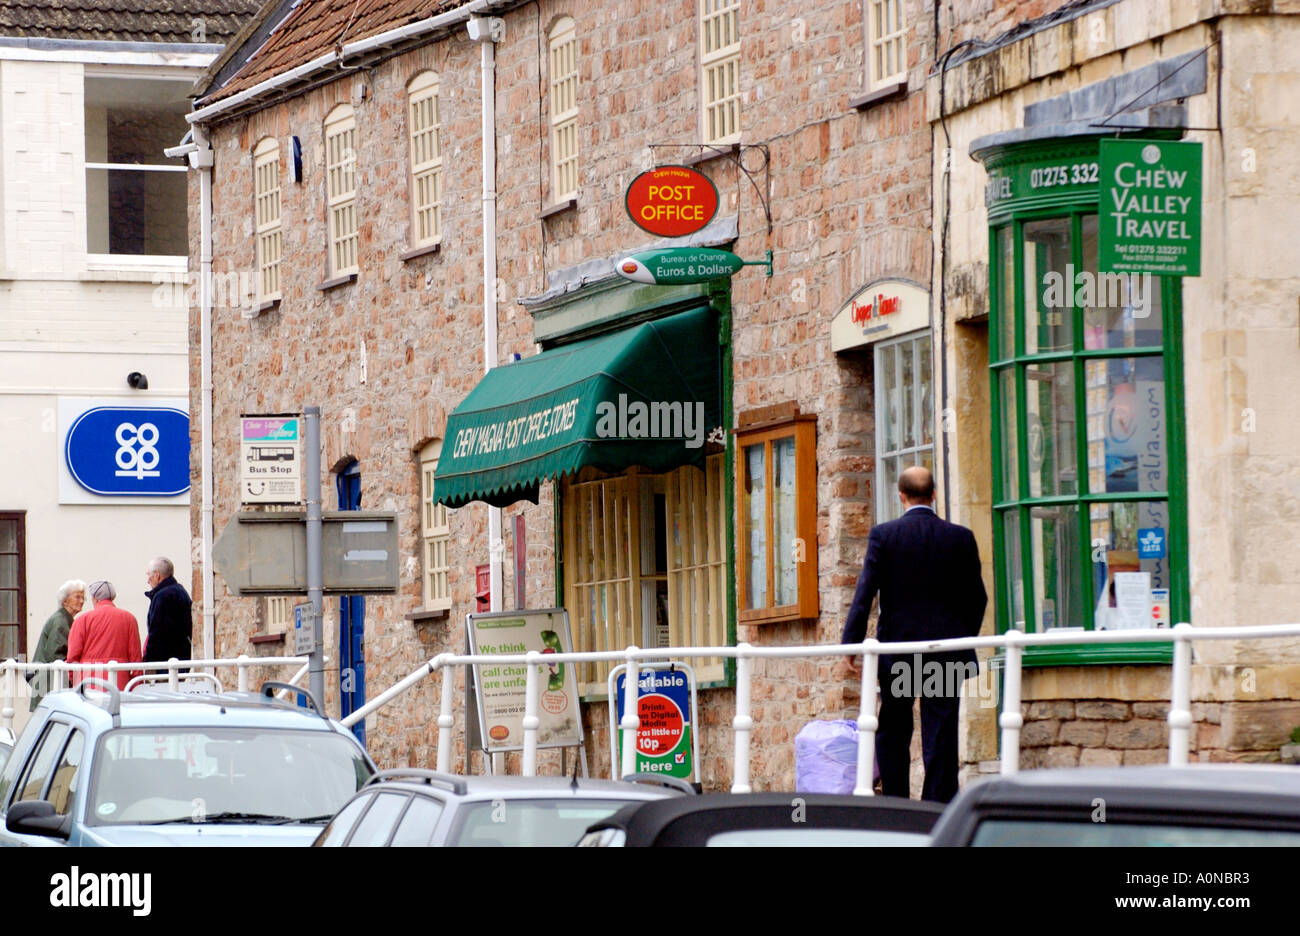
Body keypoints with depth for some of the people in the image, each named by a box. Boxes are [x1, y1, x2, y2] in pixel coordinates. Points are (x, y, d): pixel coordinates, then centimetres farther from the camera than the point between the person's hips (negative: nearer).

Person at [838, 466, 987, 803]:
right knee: (940, 737, 2)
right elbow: (977, 598, 5)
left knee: (892, 732, 12)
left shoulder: (883, 535, -5)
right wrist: (964, 641, 19)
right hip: (946, 652, 1)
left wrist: (850, 646, -5)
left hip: (896, 649, -1)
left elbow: (864, 594, -8)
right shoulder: (961, 538, 0)